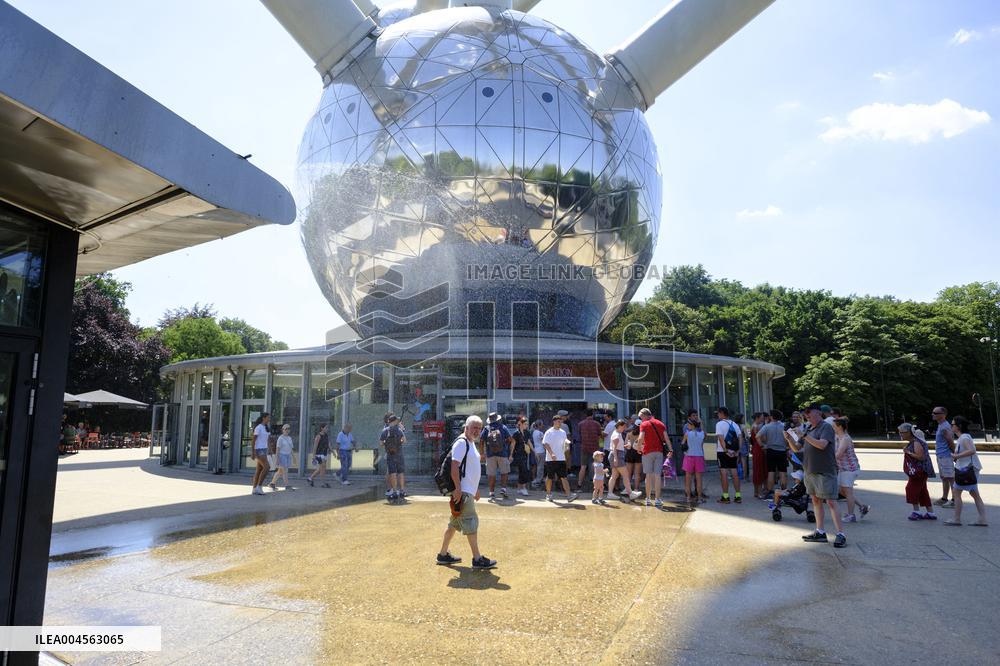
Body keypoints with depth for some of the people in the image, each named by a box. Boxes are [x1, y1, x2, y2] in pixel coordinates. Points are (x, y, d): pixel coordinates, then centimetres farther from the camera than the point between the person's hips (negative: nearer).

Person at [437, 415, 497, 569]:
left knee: (454, 524, 15)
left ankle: (443, 554, 24)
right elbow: (454, 466, -21)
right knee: (471, 523, -5)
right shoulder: (461, 442, -14)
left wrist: (475, 489, 25)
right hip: (462, 491, -10)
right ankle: (477, 559, 1)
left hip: (468, 490, 10)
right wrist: (458, 488, -25)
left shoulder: (472, 443, 17)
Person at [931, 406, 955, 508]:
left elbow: (951, 442, -20)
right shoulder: (941, 425, 12)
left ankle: (955, 500, 1)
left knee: (950, 478, -4)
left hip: (946, 457, -10)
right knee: (944, 478, 16)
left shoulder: (944, 427, -19)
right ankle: (944, 499, 25)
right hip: (941, 456, 10)